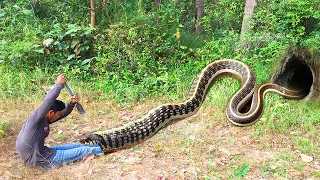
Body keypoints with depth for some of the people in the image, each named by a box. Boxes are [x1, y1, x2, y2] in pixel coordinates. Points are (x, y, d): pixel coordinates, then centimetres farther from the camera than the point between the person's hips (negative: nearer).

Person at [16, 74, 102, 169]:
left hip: (41, 153, 9)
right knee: (83, 150, 0)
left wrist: (71, 103, -7)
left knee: (77, 145, 17)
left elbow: (64, 114, 11)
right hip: (42, 161, -9)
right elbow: (48, 100, -36)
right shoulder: (36, 119, -21)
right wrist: (59, 84, -28)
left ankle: (102, 146, 33)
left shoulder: (44, 120, 4)